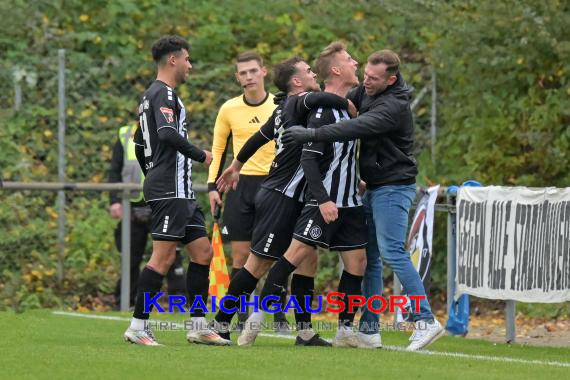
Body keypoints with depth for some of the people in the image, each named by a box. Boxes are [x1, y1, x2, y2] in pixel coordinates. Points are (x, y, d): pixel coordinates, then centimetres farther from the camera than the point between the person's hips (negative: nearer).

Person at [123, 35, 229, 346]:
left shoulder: (151, 95, 20)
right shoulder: (163, 93, -10)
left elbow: (139, 144, 28)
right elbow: (168, 133, -27)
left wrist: (152, 175, 32)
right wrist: (200, 155, -16)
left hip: (179, 192, 11)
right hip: (170, 189, -11)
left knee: (202, 252, 9)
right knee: (163, 257, -11)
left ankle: (198, 326, 10)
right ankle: (138, 326, -9)